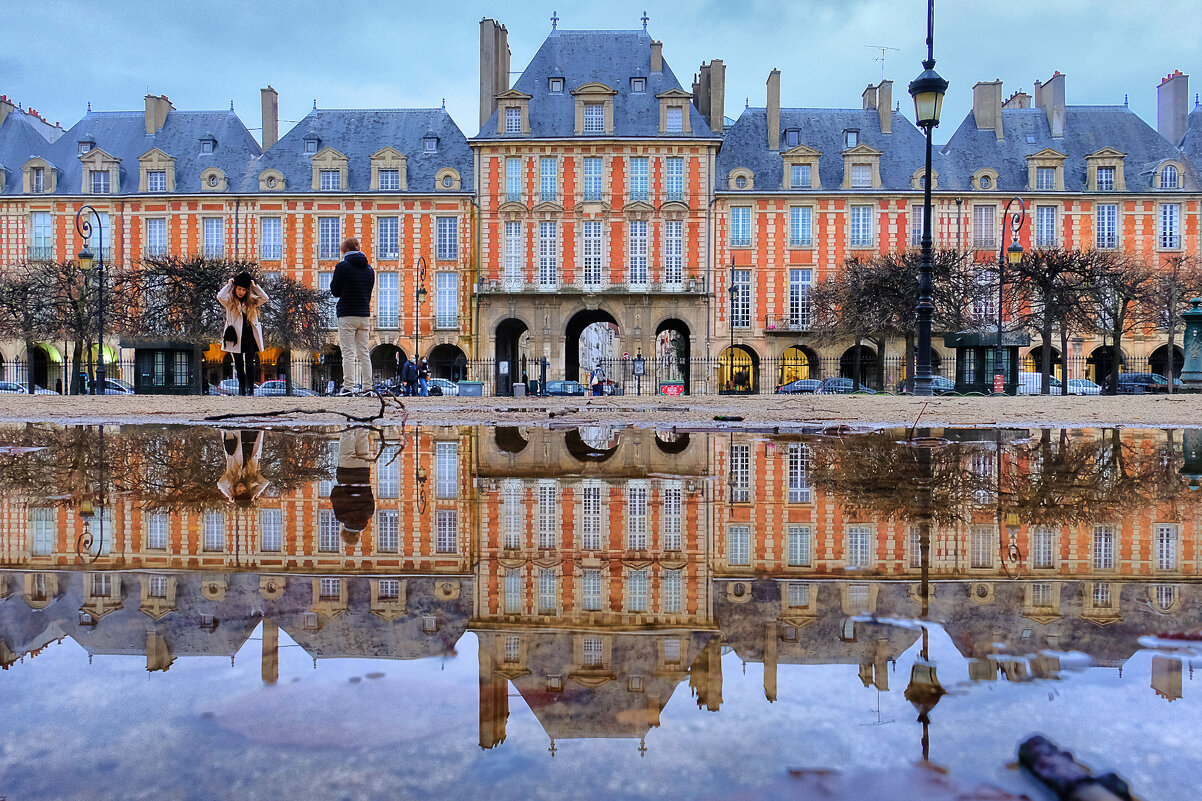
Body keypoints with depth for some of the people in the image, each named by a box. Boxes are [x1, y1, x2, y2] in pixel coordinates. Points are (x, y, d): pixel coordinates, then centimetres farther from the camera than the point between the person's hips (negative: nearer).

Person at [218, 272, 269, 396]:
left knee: (250, 362, -6)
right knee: (239, 363, 7)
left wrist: (254, 286, 3)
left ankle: (251, 387, -8)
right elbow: (220, 297, -15)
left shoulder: (251, 301, 10)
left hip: (250, 335, 0)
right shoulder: (230, 301, 4)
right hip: (236, 335, 0)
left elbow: (265, 298, 1)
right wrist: (229, 284, -2)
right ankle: (242, 387, 14)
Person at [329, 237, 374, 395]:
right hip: (364, 315, 5)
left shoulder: (342, 266, -7)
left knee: (348, 353, -5)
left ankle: (348, 387, -9)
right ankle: (367, 386, 7)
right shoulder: (369, 268, 10)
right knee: (363, 352, 8)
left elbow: (335, 292, -2)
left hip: (347, 316, -5)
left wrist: (332, 280, 18)